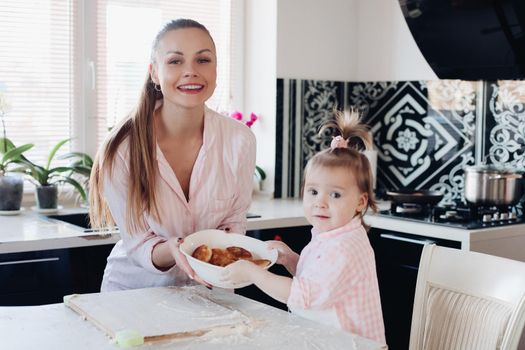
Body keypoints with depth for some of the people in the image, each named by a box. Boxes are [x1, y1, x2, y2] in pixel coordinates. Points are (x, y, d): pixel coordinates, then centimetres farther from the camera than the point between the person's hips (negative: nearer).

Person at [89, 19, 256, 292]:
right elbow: (138, 244, -10)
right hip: (136, 287, -2)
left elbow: (234, 221, 2)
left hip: (210, 287, 2)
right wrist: (171, 251, -30)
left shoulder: (240, 140, -12)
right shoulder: (121, 149, -17)